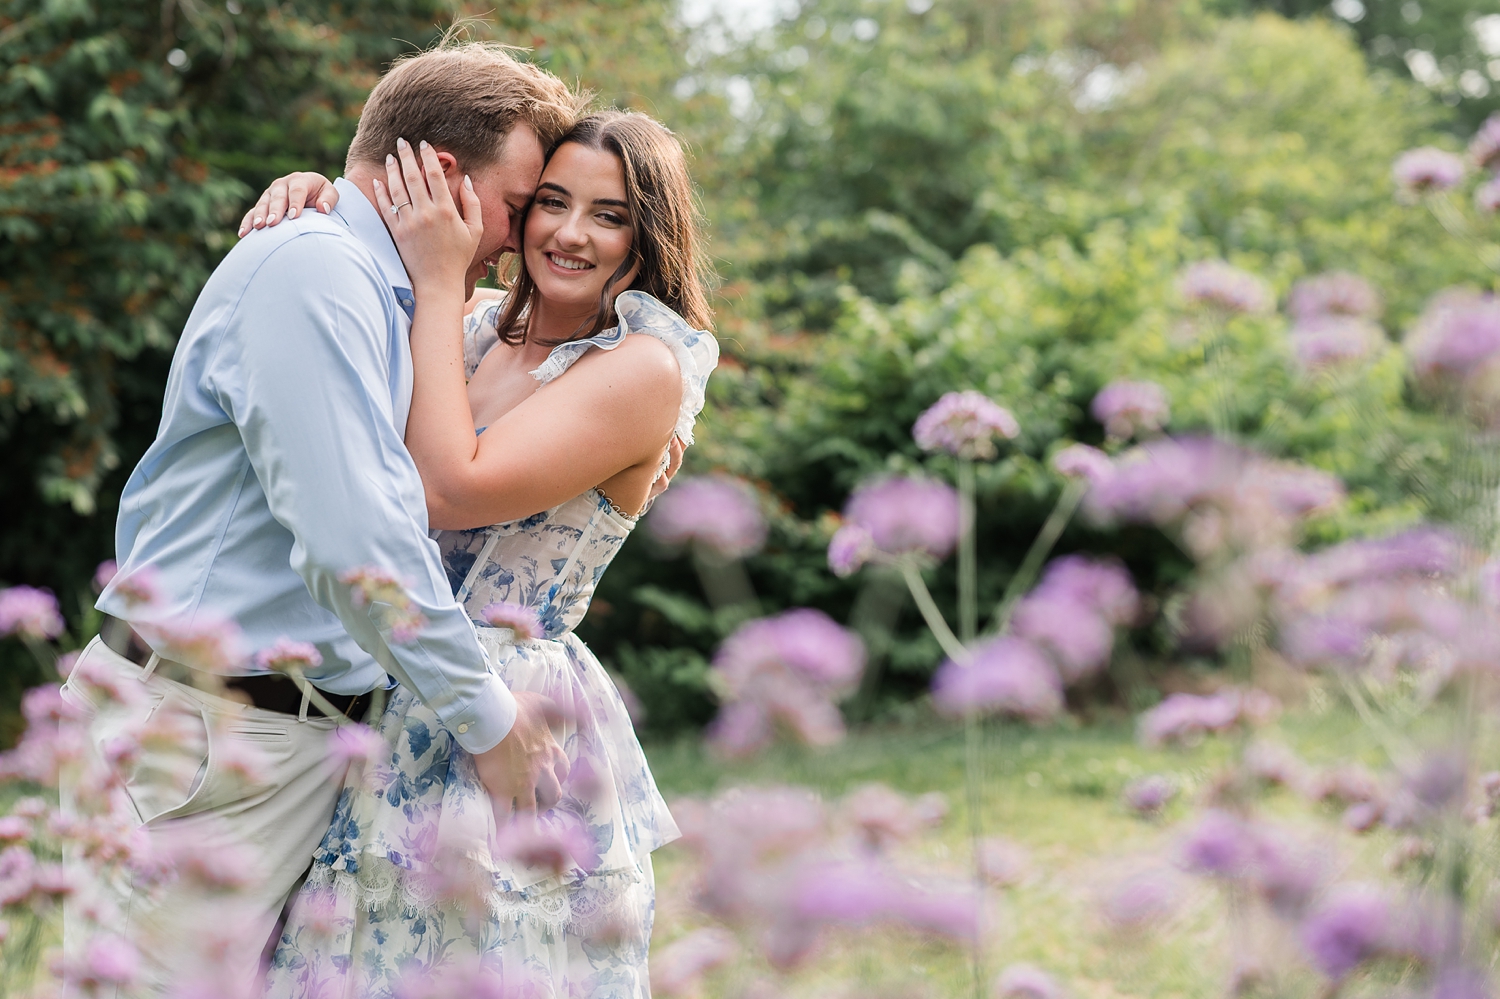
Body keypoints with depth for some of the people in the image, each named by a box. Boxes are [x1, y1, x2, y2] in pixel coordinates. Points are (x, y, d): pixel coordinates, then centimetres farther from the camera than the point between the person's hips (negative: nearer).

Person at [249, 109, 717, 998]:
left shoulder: (646, 368, -13)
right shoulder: (478, 328, 9)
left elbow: (454, 490, -22)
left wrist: (439, 283, -16)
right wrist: (311, 203, -3)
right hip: (392, 709, 7)